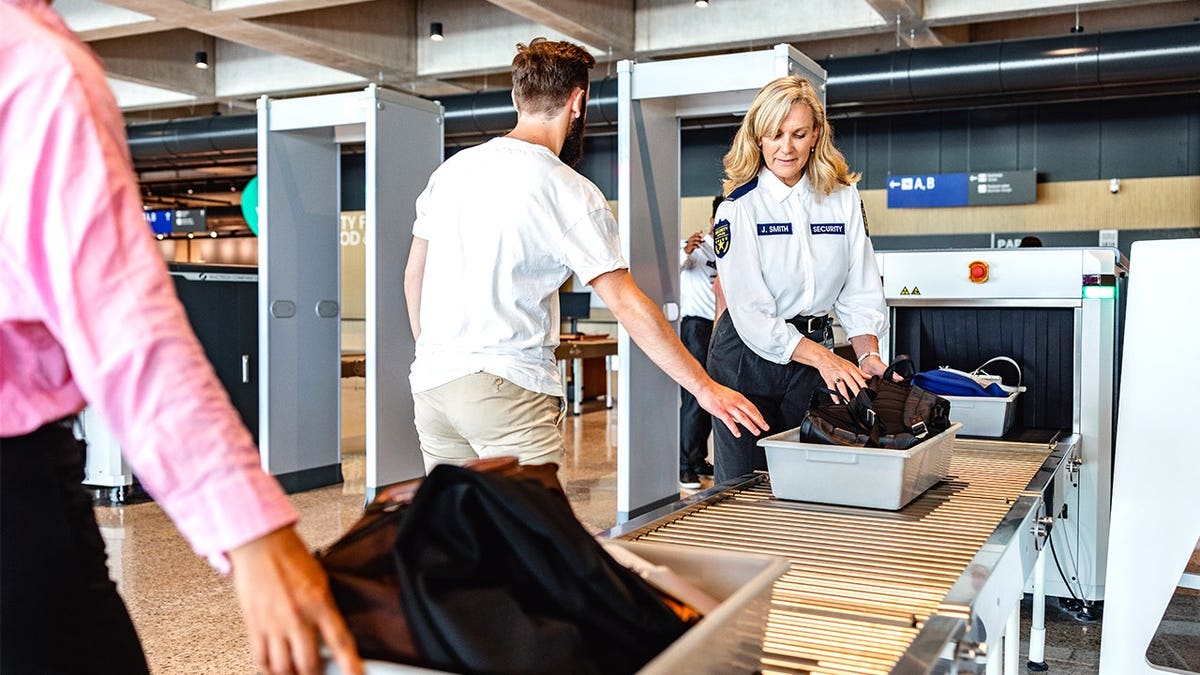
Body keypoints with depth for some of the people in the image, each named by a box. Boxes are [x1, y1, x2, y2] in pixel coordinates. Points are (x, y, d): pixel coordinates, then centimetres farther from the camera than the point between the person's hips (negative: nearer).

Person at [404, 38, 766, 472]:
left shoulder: (452, 169, 11)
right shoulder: (570, 192, -7)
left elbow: (414, 275, 17)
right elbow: (628, 305, -10)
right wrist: (704, 388, -5)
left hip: (430, 383, 7)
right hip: (508, 388, -7)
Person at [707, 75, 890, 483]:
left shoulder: (843, 198, 2)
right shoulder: (739, 207, -10)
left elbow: (861, 292, 3)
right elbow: (750, 311, -17)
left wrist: (867, 354, -14)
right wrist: (823, 358, -26)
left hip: (815, 350, 4)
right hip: (749, 357, -3)